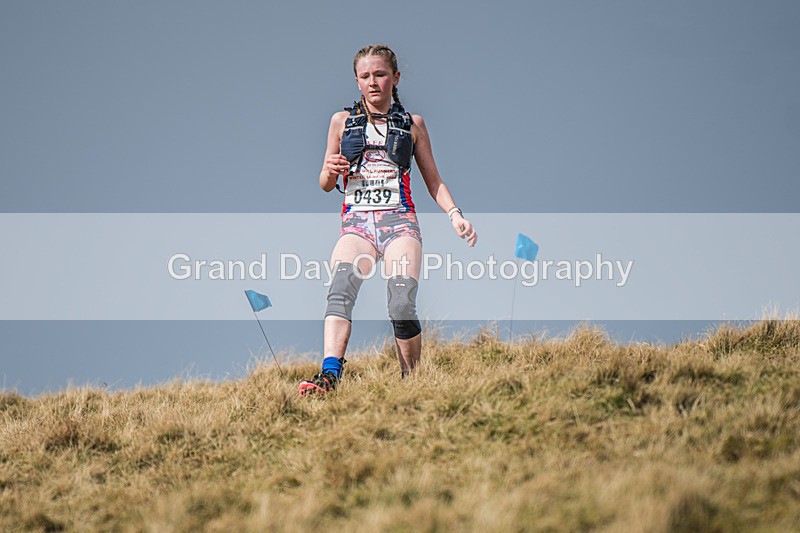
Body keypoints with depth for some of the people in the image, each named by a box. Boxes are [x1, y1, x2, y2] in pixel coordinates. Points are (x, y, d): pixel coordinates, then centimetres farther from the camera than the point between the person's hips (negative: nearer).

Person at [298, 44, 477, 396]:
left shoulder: (412, 124, 15)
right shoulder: (342, 121, 16)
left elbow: (433, 181, 18)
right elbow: (326, 185, 19)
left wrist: (454, 215, 1)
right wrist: (330, 172, -5)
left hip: (400, 220, 0)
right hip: (356, 222, 0)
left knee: (401, 304, -21)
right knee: (340, 290, -28)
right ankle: (330, 374, -44)